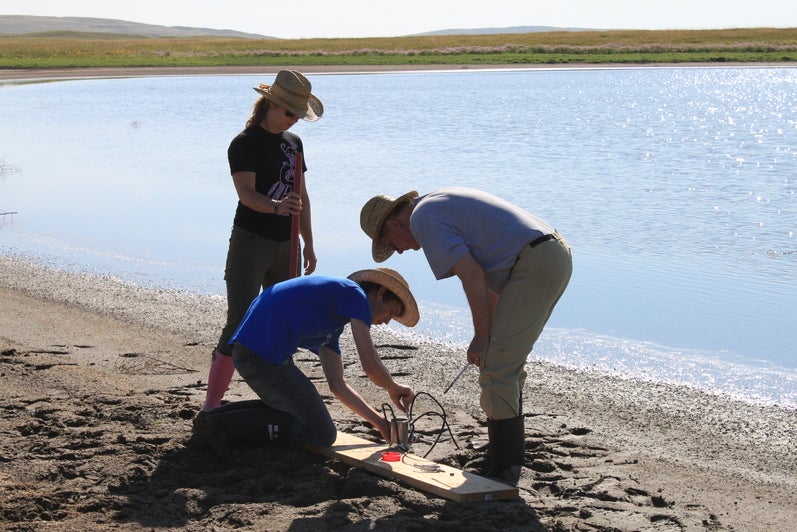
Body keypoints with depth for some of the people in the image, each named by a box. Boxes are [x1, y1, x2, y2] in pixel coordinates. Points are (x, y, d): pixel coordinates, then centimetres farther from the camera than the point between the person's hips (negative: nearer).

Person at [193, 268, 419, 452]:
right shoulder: (354, 294, -1)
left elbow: (337, 384, 25)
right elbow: (371, 366, -8)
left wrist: (378, 421, 22)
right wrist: (393, 388, 12)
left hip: (246, 351, 10)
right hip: (266, 357, -10)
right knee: (321, 434, -1)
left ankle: (217, 415, 14)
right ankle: (227, 425, -8)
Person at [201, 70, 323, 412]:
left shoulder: (293, 142, 11)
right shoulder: (245, 144, -11)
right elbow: (246, 193, -25)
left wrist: (308, 244, 17)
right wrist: (276, 206, -45)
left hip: (285, 245, 7)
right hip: (250, 243, -7)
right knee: (239, 324, -11)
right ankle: (211, 405, -7)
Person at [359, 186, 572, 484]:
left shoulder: (422, 218, -5)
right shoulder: (443, 201, 25)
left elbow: (472, 275, -14)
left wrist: (481, 337, -7)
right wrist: (490, 332, 24)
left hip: (533, 266, -10)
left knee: (496, 368, -8)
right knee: (509, 363, 19)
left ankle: (504, 472, -5)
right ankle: (507, 454, 28)